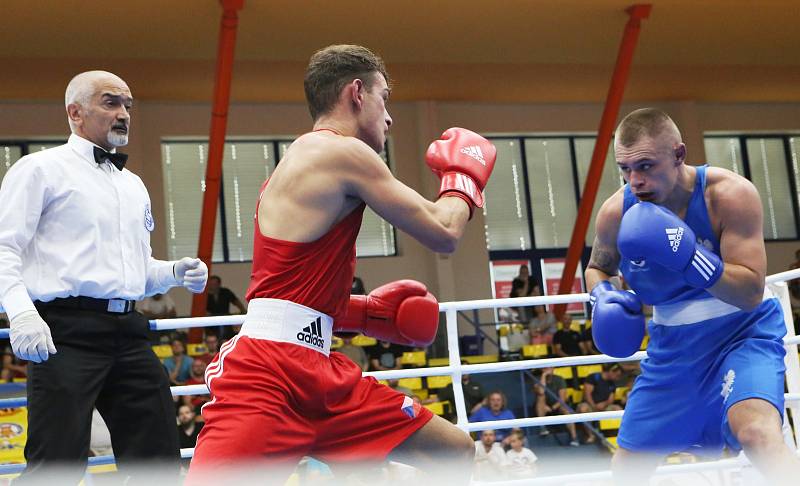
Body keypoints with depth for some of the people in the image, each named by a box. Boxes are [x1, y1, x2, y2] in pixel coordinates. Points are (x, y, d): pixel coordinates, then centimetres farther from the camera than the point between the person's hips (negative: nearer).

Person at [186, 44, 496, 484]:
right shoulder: (344, 153, -7)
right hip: (267, 373, -10)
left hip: (318, 372, 10)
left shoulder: (303, 160, 22)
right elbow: (443, 234, -4)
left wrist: (369, 313, 18)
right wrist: (464, 173, 14)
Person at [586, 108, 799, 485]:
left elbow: (751, 293, -27)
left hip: (740, 332, -4)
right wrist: (603, 297, -13)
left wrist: (687, 255, -39)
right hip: (673, 344, 4)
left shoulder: (729, 195, -24)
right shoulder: (616, 212, -12)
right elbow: (598, 267, 10)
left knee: (757, 434, -35)